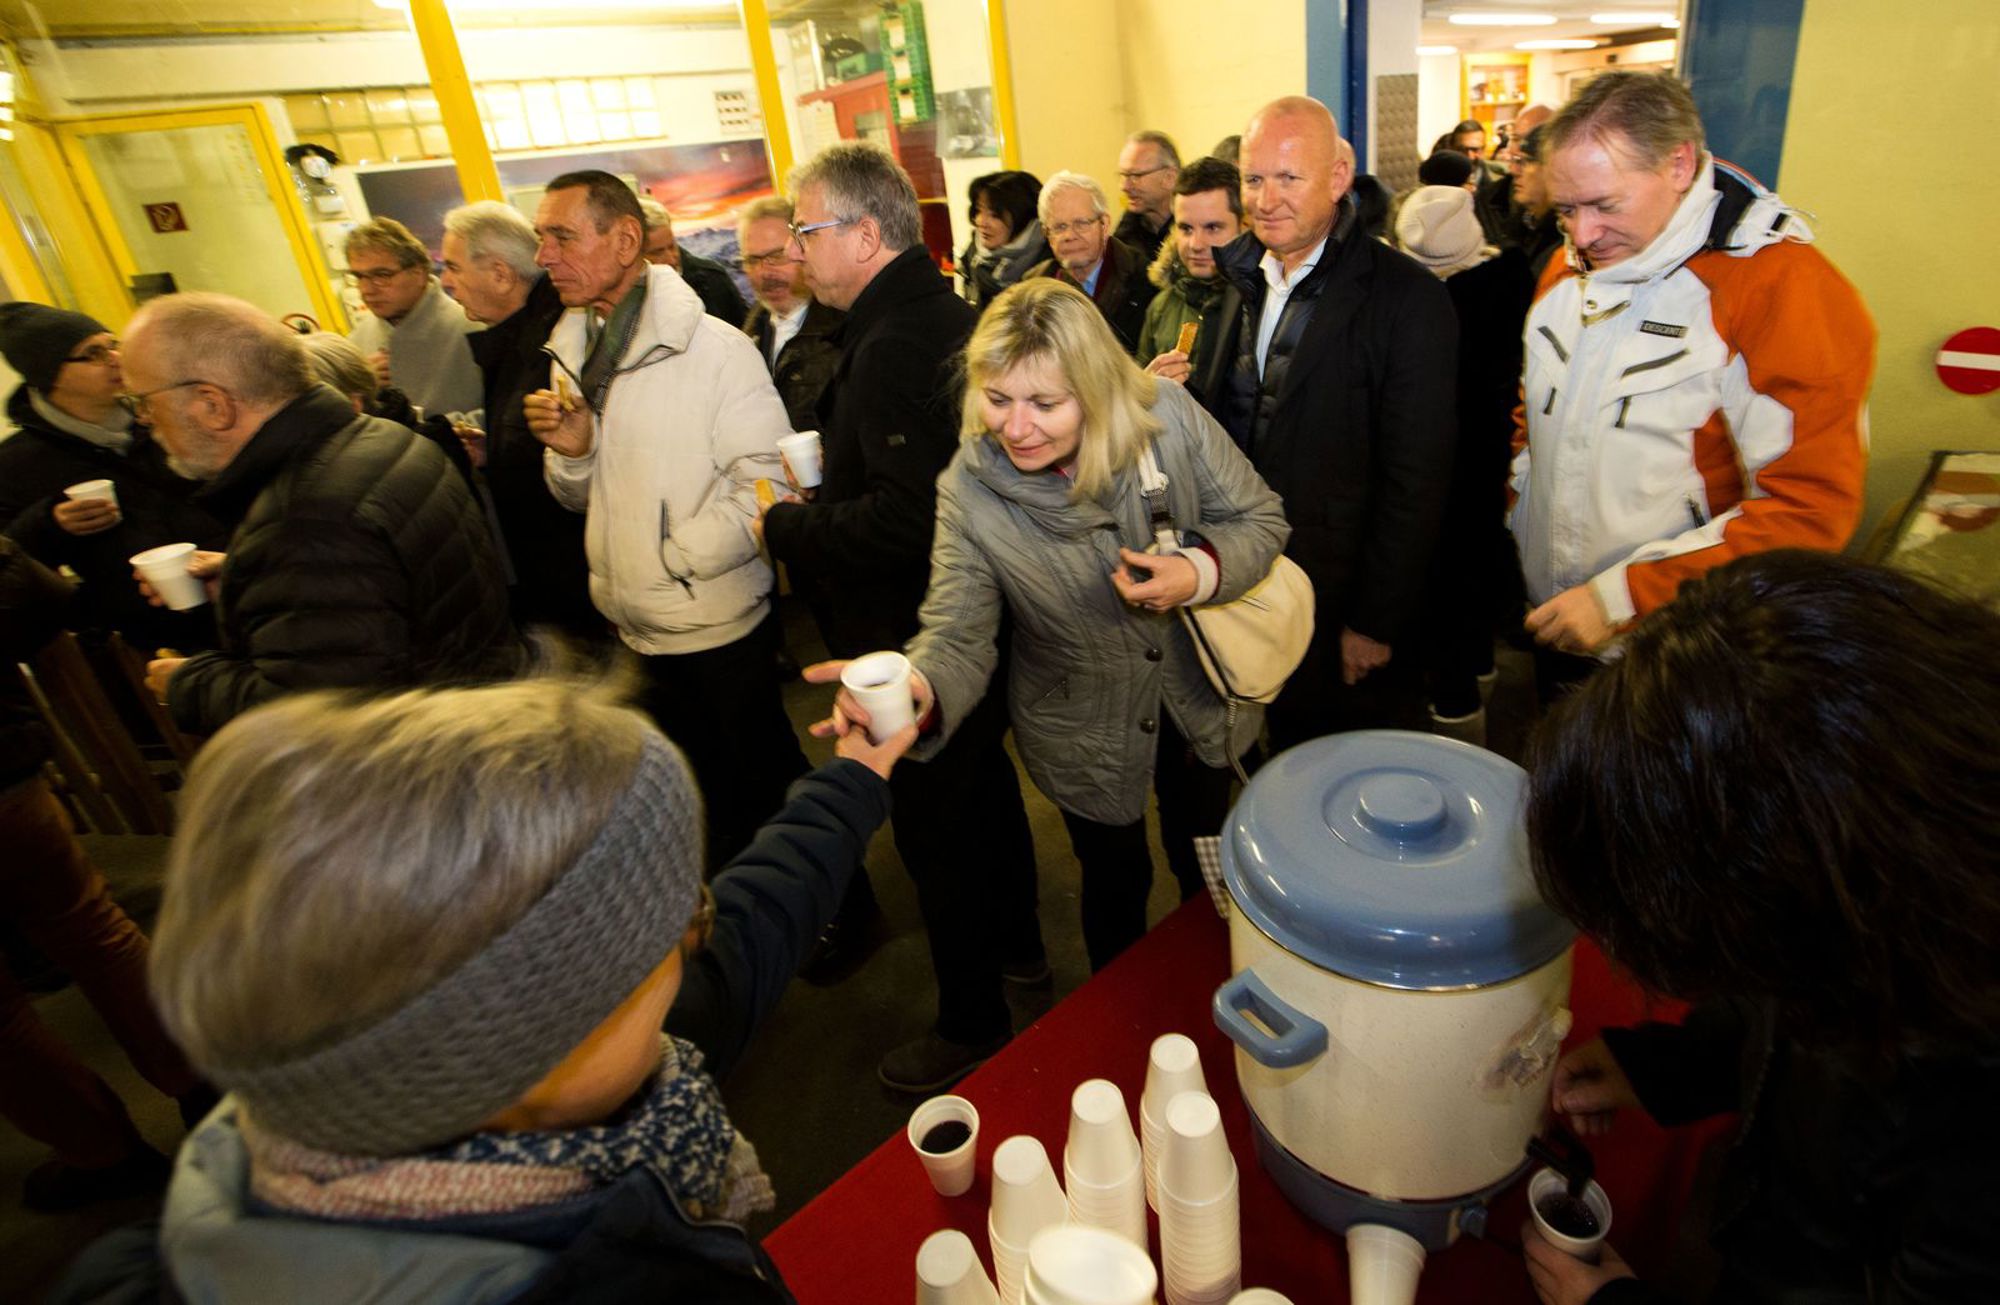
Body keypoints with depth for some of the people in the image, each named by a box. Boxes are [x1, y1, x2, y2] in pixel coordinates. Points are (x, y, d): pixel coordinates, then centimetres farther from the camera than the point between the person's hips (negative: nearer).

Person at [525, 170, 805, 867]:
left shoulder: (715, 347, -14)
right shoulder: (571, 348, 8)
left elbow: (767, 487, -20)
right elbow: (580, 497, 13)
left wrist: (670, 560, -20)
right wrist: (571, 450, -9)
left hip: (720, 623, -6)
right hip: (633, 627, 7)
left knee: (767, 783, 9)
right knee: (700, 790, 21)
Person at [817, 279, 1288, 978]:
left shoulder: (1168, 416, -23)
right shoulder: (968, 491, -24)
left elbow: (1258, 518, -10)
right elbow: (959, 635, -26)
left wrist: (1201, 570, -31)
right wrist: (918, 690, -49)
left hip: (1200, 704, 2)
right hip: (1087, 734, -1)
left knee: (1204, 867, 26)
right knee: (1116, 882, 21)